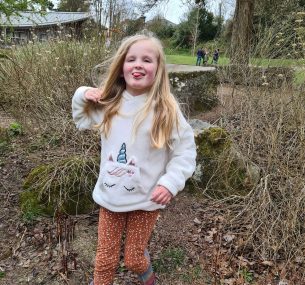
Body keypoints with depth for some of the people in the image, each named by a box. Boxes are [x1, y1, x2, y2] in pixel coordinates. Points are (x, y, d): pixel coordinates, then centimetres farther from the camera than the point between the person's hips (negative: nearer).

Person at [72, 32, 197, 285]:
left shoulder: (166, 109, -17)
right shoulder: (108, 104, -4)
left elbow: (186, 151, -11)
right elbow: (83, 121, 15)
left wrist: (171, 182, -22)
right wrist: (81, 97, -3)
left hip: (146, 199, -2)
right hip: (110, 196, 3)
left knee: (134, 259, 17)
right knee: (105, 259, 16)